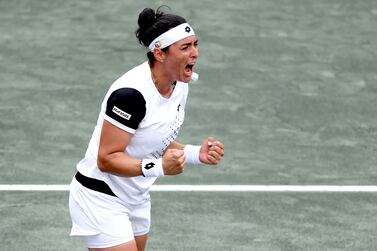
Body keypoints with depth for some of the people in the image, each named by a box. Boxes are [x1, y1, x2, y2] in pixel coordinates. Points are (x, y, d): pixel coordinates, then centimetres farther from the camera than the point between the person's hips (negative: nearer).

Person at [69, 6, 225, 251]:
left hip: (136, 199, 9)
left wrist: (197, 153, -5)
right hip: (100, 197, -9)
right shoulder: (131, 93, -29)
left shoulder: (180, 85, 0)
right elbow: (106, 159, -25)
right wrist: (158, 167, -36)